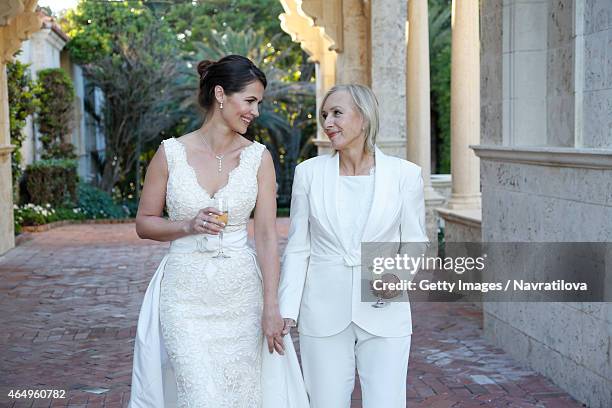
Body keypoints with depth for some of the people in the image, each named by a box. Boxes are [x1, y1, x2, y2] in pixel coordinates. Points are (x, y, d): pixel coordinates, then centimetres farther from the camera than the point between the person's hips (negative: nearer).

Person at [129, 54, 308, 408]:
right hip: (186, 295, -1)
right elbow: (144, 223, 5)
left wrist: (271, 307, -12)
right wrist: (189, 225, -14)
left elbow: (267, 235, -5)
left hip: (241, 293, 2)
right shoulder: (171, 152, -3)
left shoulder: (259, 157, -1)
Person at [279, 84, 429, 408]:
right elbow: (298, 248, 4)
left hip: (383, 314, -1)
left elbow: (414, 243, 6)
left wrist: (400, 275, -15)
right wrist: (287, 311, -3)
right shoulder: (309, 172, 1)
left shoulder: (404, 174, -2)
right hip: (324, 315, 1)